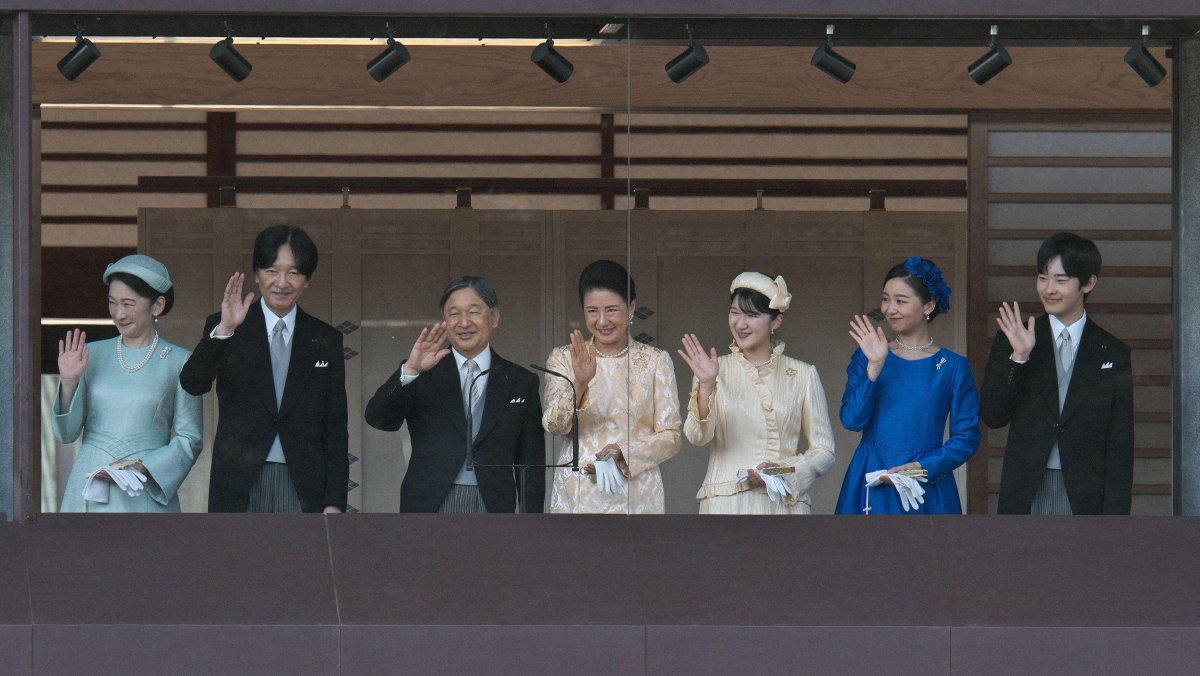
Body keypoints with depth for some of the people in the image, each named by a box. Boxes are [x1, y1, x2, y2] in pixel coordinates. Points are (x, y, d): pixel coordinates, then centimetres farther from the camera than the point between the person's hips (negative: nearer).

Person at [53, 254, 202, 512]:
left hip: (144, 498, -2)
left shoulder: (179, 363, 2)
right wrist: (68, 383, -5)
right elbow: (66, 433, 10)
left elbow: (189, 440, 2)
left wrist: (142, 467, -11)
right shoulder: (93, 355, 11)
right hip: (89, 496, 2)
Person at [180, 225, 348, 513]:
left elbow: (335, 427, 10)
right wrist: (224, 330, -27)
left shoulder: (325, 341, 11)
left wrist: (334, 502, 3)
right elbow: (192, 383, -12)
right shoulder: (223, 329, 5)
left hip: (305, 487, 1)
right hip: (240, 487, -1)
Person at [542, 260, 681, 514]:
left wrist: (622, 453, -12)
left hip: (637, 499, 0)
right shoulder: (564, 358, 8)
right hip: (577, 497, 0)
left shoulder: (655, 361, 7)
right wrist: (579, 384, -23)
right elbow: (554, 425, -5)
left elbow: (670, 437, 4)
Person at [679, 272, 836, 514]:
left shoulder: (803, 375, 6)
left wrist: (785, 472, -11)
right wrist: (706, 385, -22)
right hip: (727, 503, 0)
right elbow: (697, 436, -7)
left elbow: (824, 451, 6)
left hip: (785, 502, 0)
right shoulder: (717, 370, 6)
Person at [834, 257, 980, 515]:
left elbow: (967, 438, 0)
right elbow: (852, 420, -4)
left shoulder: (952, 367, 2)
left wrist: (924, 467, -14)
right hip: (870, 488, 1)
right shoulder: (867, 357, 7)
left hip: (926, 491, -1)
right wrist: (875, 366, -13)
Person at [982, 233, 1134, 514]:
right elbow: (993, 416, 0)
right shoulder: (1012, 340, 7)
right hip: (1026, 498, 1)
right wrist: (1018, 357, -13)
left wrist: (1114, 522, -3)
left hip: (1085, 500, -1)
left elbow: (1120, 446, 4)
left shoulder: (1113, 353, 5)